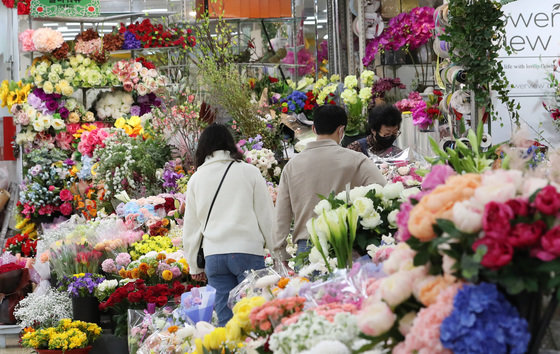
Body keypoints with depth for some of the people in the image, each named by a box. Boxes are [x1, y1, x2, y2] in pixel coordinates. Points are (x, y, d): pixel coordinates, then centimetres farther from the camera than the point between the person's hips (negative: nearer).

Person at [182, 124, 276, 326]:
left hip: (213, 255, 3)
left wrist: (194, 266, 22)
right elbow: (266, 216, 5)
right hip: (248, 250, -2)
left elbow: (191, 226, 15)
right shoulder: (249, 172, 4)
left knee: (225, 320, 3)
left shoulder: (196, 179, 12)